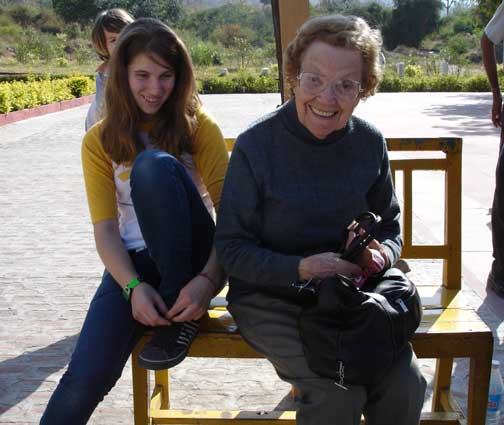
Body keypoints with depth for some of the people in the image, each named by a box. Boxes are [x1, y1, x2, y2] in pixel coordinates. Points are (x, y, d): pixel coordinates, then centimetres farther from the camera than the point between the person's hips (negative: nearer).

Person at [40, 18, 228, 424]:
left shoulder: (198, 126, 0)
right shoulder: (100, 141, 5)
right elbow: (105, 228, -2)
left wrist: (208, 278, -25)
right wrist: (134, 286, -21)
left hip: (191, 255, -1)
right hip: (134, 261, 2)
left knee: (154, 165, -29)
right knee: (85, 380, -23)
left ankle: (180, 313, -20)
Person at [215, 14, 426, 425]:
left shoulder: (369, 142, -2)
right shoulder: (256, 145, -15)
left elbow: (390, 227, 10)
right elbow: (231, 248, -11)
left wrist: (382, 253, -14)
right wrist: (300, 268, -25)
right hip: (268, 295, -3)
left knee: (406, 385, -16)